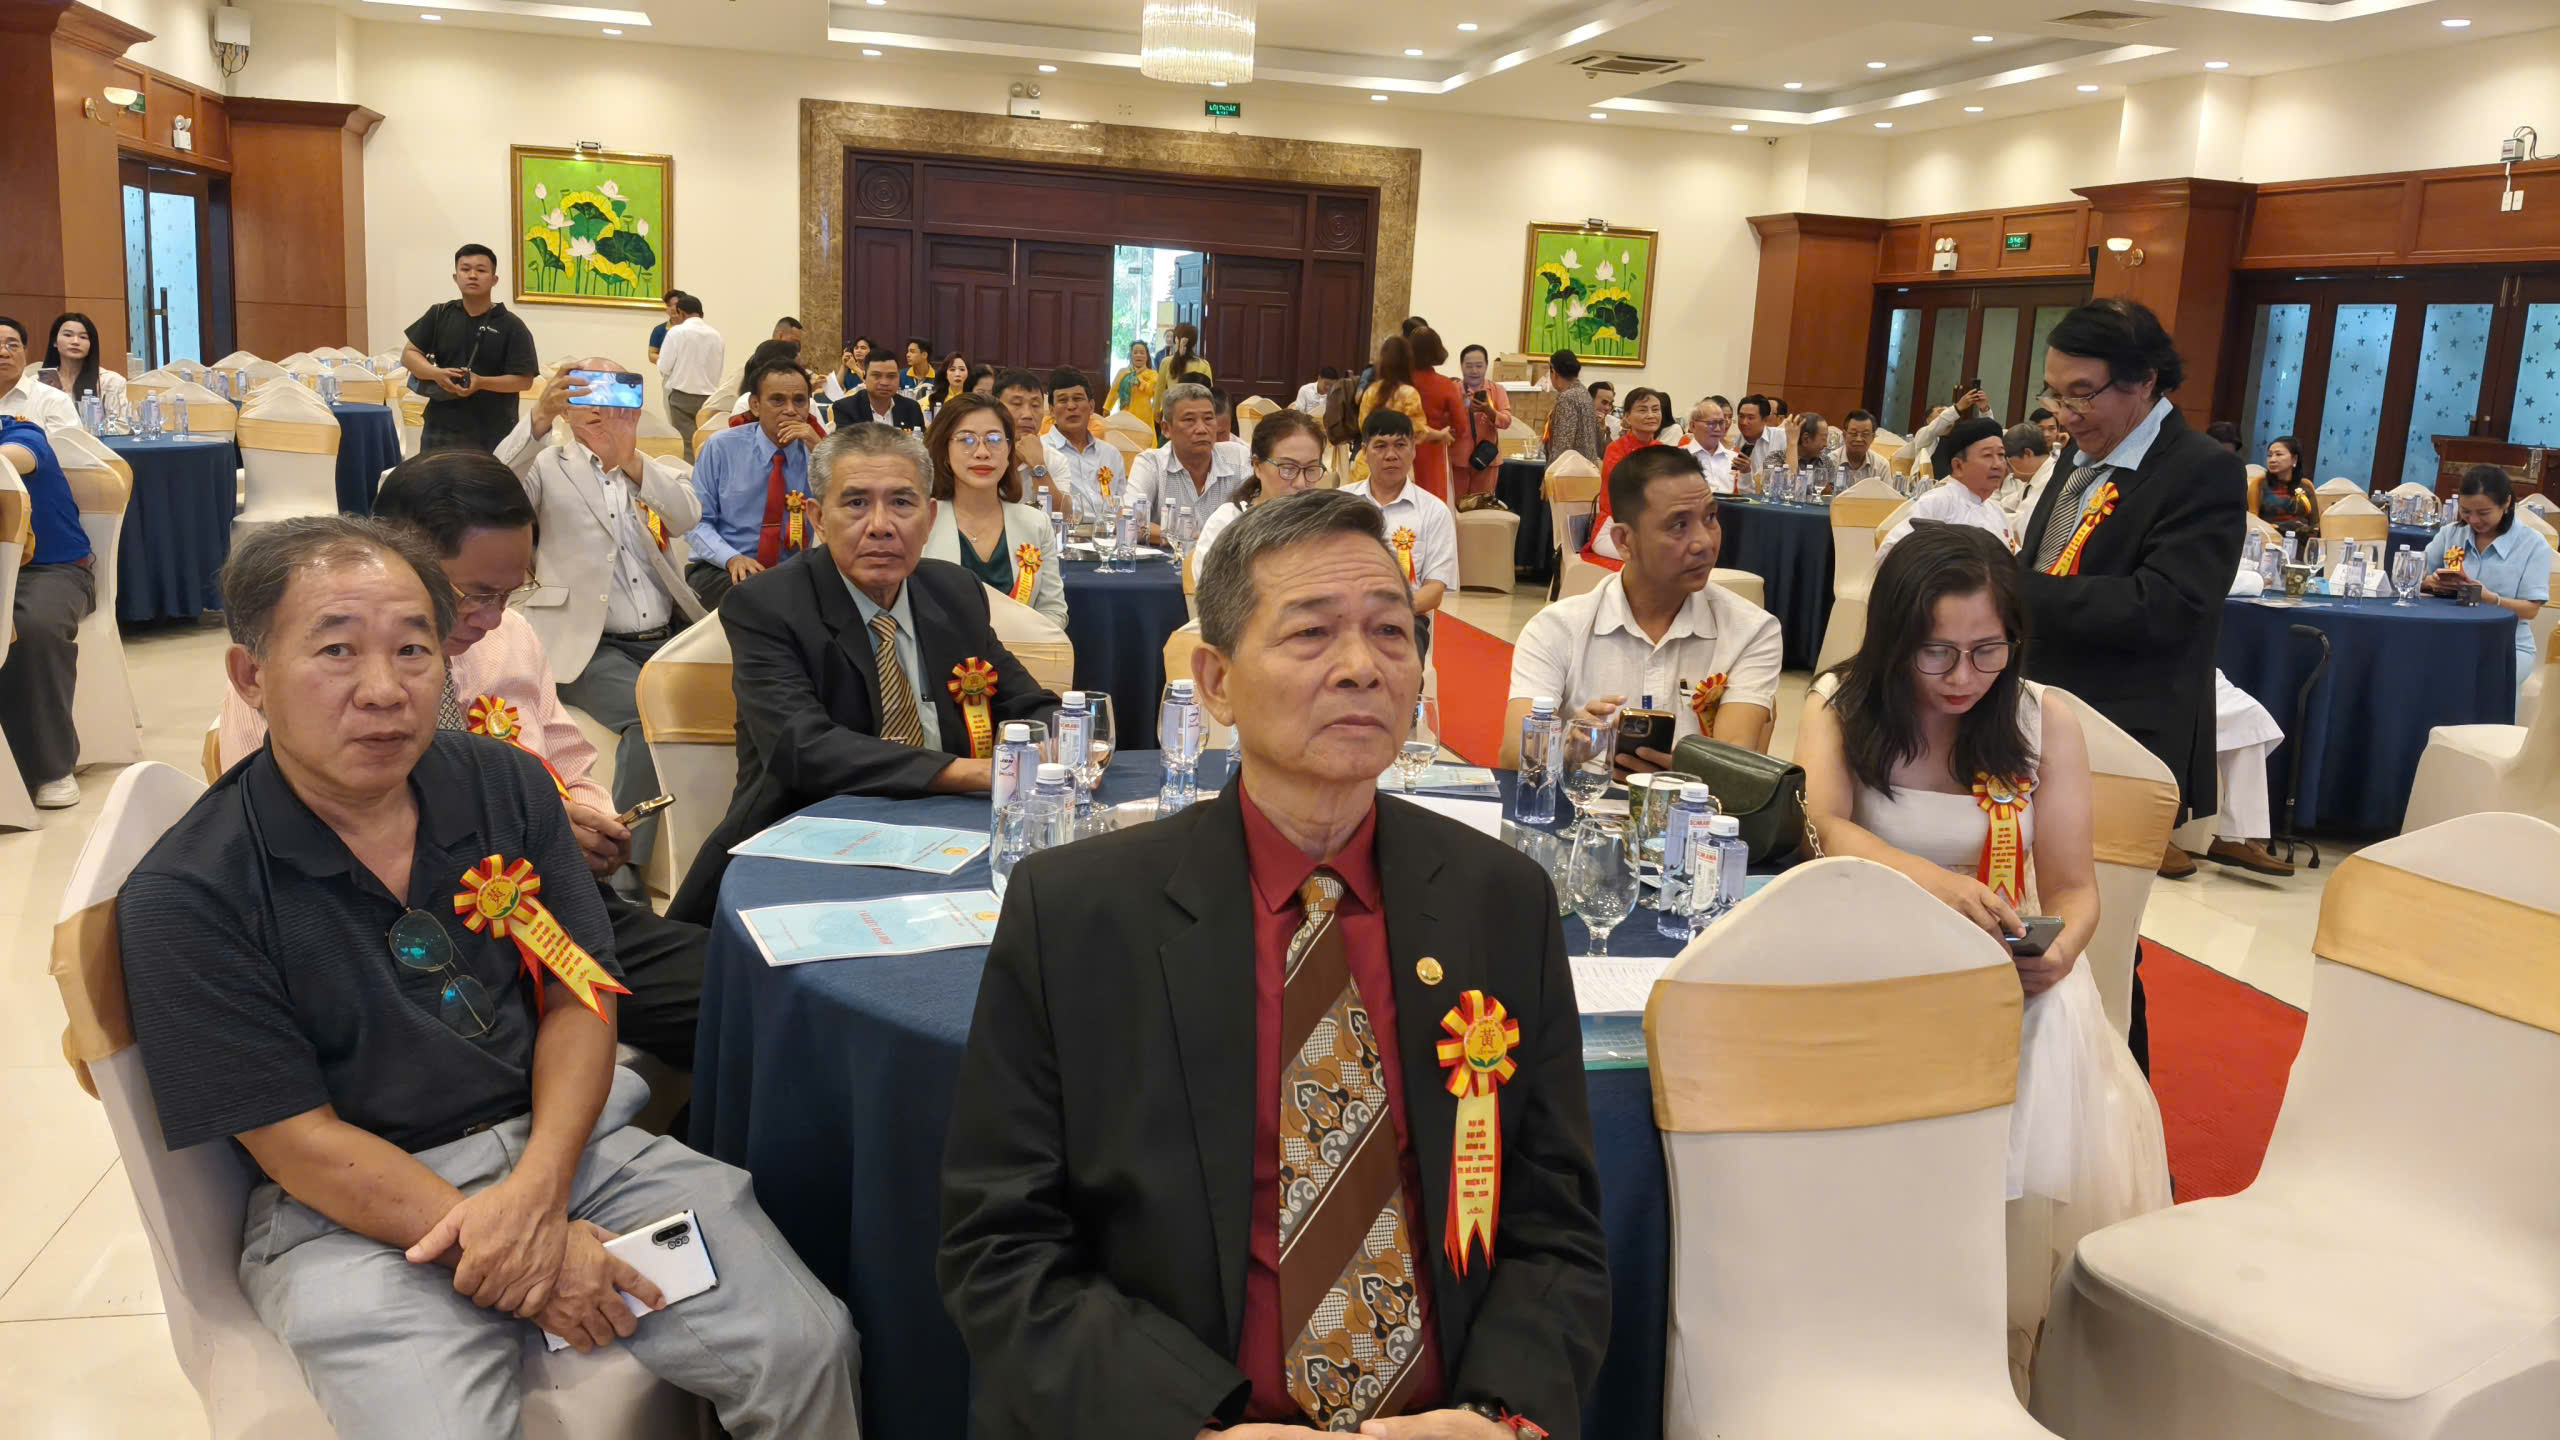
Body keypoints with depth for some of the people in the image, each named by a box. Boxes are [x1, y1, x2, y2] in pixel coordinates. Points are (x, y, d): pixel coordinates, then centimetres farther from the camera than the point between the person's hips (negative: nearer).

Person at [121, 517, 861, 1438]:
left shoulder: (508, 787, 2)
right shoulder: (182, 900, -10)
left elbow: (580, 996, 3)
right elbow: (298, 1144, -11)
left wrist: (539, 1188, -15)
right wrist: (529, 1257, -17)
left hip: (558, 1138, 4)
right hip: (355, 1204, -3)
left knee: (805, 1347, -12)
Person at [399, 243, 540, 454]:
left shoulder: (511, 326, -4)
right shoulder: (438, 316, 6)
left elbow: (524, 380, -8)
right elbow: (409, 354, 9)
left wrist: (481, 382, -22)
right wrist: (436, 374, -12)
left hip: (493, 436, -3)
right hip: (441, 430, 3)